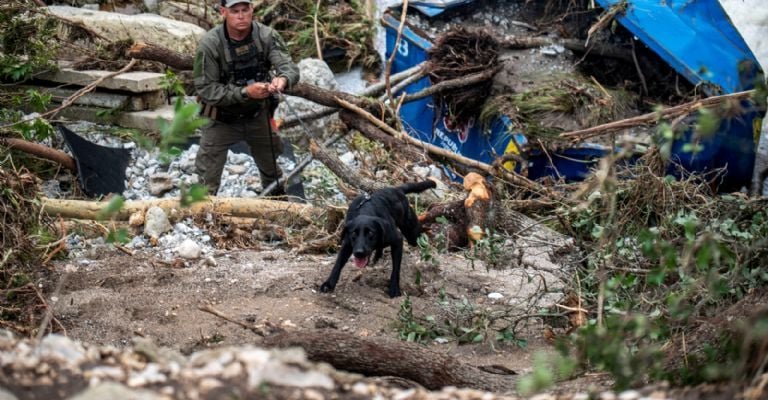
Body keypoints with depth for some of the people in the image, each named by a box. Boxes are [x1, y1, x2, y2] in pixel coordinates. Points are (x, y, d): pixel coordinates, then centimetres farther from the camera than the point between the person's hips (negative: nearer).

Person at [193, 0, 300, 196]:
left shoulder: (267, 36, -15)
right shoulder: (209, 44, -24)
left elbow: (289, 66, -24)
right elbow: (205, 89, -23)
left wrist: (283, 79, -50)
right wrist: (245, 92, -35)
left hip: (258, 115, 4)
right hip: (222, 119, -3)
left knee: (271, 169, 23)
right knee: (207, 180, -3)